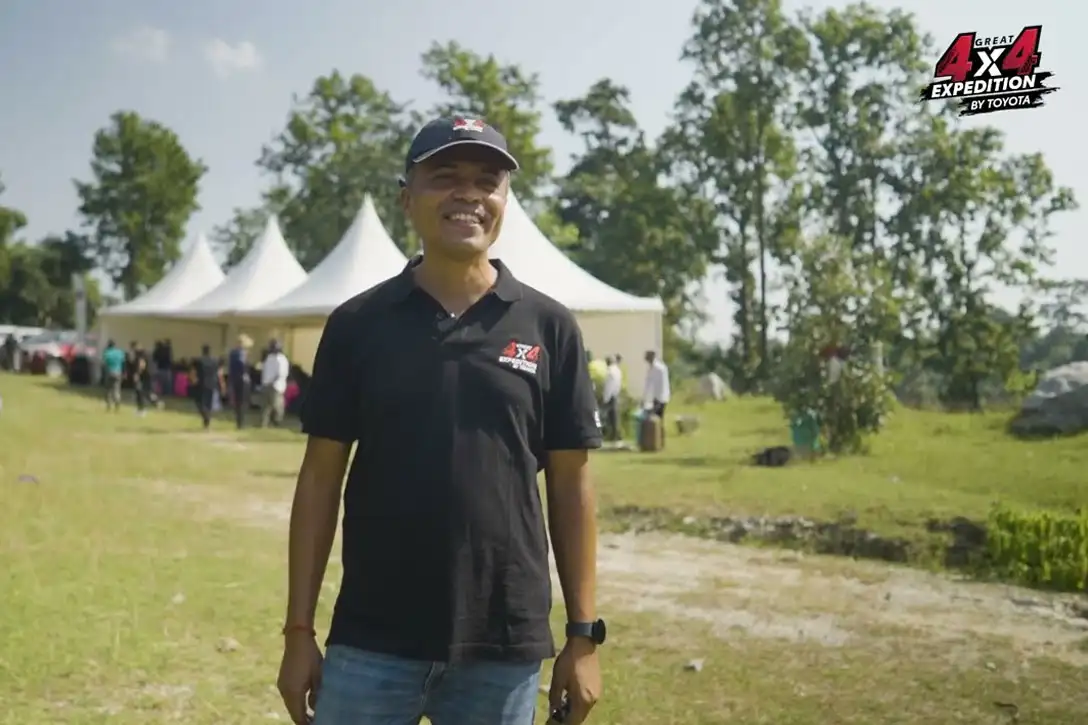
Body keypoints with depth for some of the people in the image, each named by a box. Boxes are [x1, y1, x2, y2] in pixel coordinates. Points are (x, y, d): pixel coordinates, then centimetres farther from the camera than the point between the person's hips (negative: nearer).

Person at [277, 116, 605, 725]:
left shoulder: (550, 327, 0)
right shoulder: (357, 324, 0)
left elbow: (571, 484, 2)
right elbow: (321, 478, 3)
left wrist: (585, 633, 1)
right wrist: (299, 630, 0)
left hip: (505, 646, 0)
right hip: (370, 641, 0)